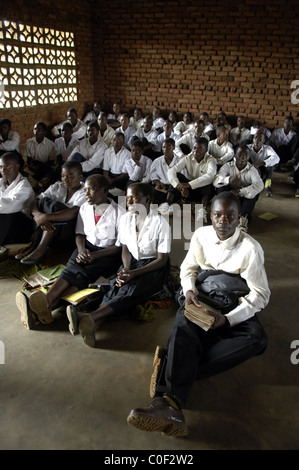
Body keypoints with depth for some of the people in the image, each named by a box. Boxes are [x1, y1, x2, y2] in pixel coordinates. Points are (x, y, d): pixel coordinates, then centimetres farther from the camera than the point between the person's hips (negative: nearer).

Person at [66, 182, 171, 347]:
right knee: (115, 286, -27)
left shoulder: (160, 223, -14)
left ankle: (91, 317, -55)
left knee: (132, 290, -33)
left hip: (153, 265, -4)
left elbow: (162, 259, -14)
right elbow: (125, 249, 8)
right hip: (132, 261, 5)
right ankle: (93, 325, -52)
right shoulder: (126, 219, 2)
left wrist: (134, 273, -25)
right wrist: (126, 269, -15)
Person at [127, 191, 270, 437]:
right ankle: (170, 403, -50)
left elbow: (260, 294, -10)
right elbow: (188, 268, 12)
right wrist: (189, 290, -12)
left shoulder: (250, 248, -11)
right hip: (200, 299, 1)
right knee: (185, 325, -34)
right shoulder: (201, 235, 0)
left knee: (257, 338, -32)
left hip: (233, 307, -1)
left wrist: (227, 320, -23)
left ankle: (173, 367, -39)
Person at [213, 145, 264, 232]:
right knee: (221, 187, -26)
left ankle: (244, 219, -28)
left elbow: (259, 185, -33)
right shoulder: (228, 166, -10)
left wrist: (240, 192, -44)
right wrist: (228, 180, -48)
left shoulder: (252, 169, -13)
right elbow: (215, 181, -26)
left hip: (245, 198, 0)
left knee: (253, 191, -29)